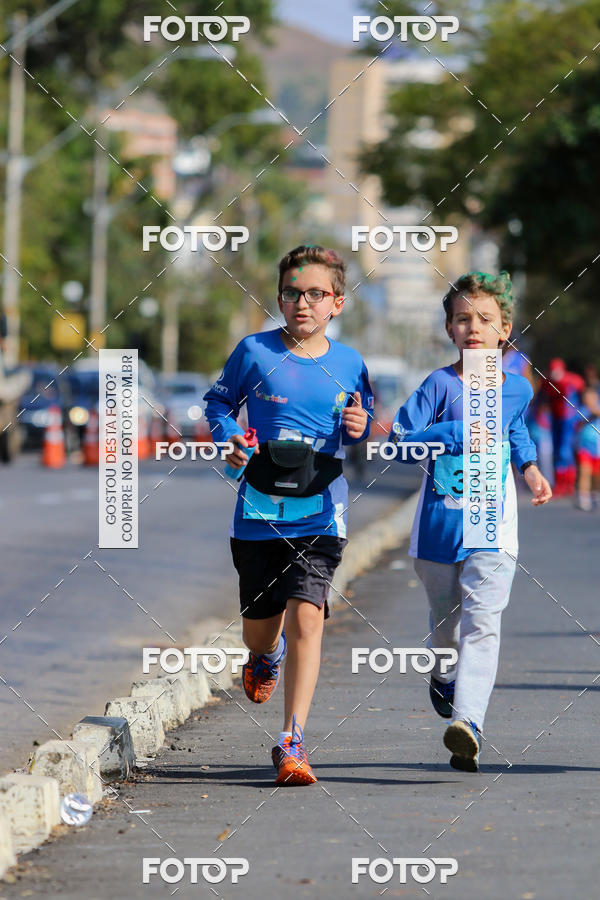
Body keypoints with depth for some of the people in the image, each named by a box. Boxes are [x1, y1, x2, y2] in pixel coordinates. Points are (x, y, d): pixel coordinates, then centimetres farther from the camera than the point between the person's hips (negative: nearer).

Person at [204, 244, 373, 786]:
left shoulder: (348, 365, 4)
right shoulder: (255, 352, -1)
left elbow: (364, 423, 19)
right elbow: (219, 401, 12)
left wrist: (362, 427, -4)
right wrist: (228, 437, -8)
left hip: (320, 513, -1)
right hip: (259, 511, 1)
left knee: (306, 618, -16)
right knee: (259, 628, 11)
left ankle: (292, 743, -11)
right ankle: (265, 657, 52)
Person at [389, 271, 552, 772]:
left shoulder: (517, 388, 5)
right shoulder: (440, 386, -6)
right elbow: (399, 440, -14)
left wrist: (528, 466, 12)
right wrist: (457, 432, -22)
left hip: (492, 528, 0)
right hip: (440, 524, 0)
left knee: (482, 622, -16)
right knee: (444, 616, 18)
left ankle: (468, 721, -28)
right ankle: (443, 675, 51)